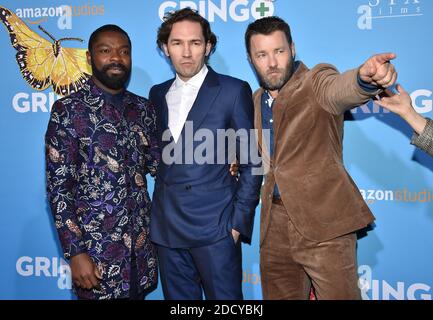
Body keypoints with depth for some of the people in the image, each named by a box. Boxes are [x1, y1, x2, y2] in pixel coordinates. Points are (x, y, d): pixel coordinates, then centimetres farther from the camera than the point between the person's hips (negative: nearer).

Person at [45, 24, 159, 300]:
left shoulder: (144, 109, 5)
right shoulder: (68, 110, -9)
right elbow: (58, 186, -10)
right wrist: (75, 253, -14)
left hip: (142, 243, 5)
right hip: (96, 247, -4)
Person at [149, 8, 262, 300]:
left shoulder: (234, 91, -2)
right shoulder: (157, 94, 12)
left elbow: (251, 161, -3)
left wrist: (239, 221, -7)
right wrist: (157, 215, 5)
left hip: (215, 225, -4)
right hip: (166, 228, 4)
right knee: (177, 298, 14)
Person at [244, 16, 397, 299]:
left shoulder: (316, 81, -6)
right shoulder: (257, 100, 12)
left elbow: (340, 88, -30)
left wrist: (365, 78, -52)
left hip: (323, 221, -6)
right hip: (275, 221, 6)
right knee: (280, 295, 16)